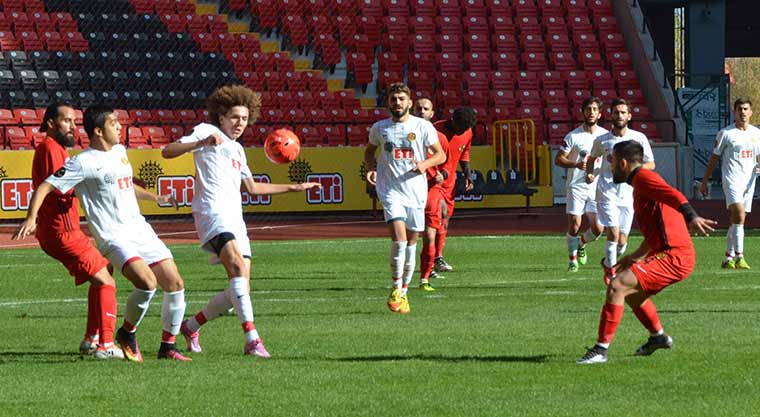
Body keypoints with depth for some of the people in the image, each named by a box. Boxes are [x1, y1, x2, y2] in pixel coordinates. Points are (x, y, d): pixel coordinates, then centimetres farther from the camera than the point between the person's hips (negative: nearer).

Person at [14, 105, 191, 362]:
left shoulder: (119, 151, 15)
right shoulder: (84, 162, -10)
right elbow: (45, 187, -12)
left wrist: (155, 198, 41)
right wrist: (31, 218, -25)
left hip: (140, 230, 8)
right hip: (113, 236, -8)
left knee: (175, 284, 2)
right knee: (147, 282, -27)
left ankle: (168, 346, 15)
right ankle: (127, 332, -3)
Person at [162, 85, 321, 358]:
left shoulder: (237, 150, 29)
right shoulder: (206, 131, 5)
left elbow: (253, 188, 38)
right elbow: (167, 152, -6)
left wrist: (294, 188, 40)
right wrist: (201, 142, -22)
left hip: (235, 220, 9)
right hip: (213, 212, -9)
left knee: (239, 290, 3)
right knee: (238, 265, -29)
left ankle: (191, 326, 23)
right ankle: (252, 339, -39)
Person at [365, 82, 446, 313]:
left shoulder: (423, 127, 1)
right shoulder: (379, 128, 4)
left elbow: (441, 155, 5)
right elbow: (369, 151, 22)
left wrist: (425, 163, -15)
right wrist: (371, 168, 1)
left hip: (416, 191, 1)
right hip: (391, 190, -1)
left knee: (411, 242, 8)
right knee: (399, 238, -18)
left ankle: (404, 292, 22)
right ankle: (396, 288, -2)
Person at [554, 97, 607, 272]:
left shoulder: (605, 135, 4)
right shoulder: (573, 136, -5)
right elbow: (558, 159, -4)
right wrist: (576, 164, -19)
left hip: (596, 187, 2)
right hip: (576, 187, -2)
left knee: (597, 228, -5)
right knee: (574, 226, -7)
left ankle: (581, 243, 27)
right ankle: (573, 259, 12)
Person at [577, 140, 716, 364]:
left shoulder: (643, 177, -9)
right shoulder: (640, 181, 23)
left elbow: (674, 196, -28)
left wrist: (692, 217, -45)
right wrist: (635, 257, 39)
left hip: (673, 257, -11)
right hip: (677, 255, 11)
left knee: (617, 286, -18)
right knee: (632, 293, 29)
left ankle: (601, 349, -18)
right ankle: (658, 336, 46)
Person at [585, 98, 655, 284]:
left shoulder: (639, 138, 2)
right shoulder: (602, 140, 2)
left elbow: (651, 164, 7)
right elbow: (592, 158, 20)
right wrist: (589, 173, -1)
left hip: (628, 193, 2)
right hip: (607, 192, -2)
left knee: (622, 240, 3)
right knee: (613, 233, -16)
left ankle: (608, 263, 31)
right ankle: (611, 271, -1)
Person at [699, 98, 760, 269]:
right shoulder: (726, 133, -1)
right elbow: (713, 158, 5)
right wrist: (704, 182, 4)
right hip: (731, 180, -5)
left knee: (736, 221, 9)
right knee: (739, 215, -21)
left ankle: (728, 258, 17)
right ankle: (739, 257, -24)